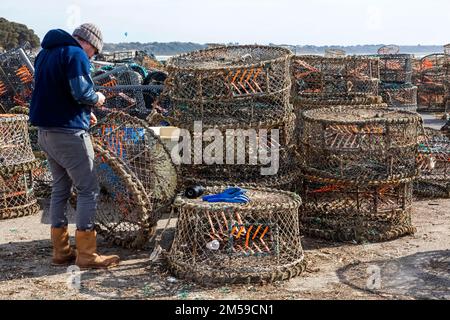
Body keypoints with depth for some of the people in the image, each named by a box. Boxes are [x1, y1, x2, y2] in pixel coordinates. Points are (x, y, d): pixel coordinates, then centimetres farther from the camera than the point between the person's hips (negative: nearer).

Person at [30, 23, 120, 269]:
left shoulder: (45, 53, 16)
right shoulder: (76, 55, -12)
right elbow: (81, 92, -23)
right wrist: (97, 99, -1)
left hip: (45, 131, 9)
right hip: (68, 133, -9)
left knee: (60, 188, 15)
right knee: (88, 189, -3)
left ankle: (61, 251, 19)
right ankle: (86, 255, -2)